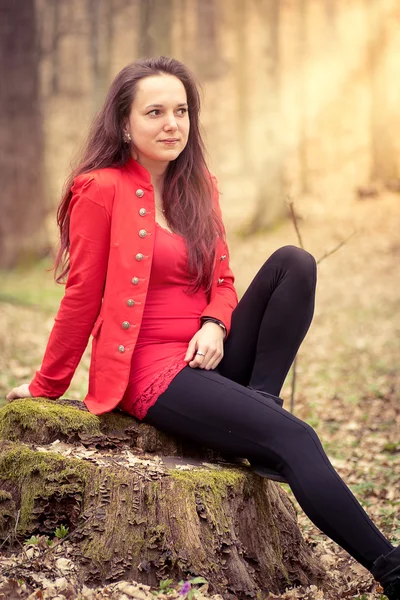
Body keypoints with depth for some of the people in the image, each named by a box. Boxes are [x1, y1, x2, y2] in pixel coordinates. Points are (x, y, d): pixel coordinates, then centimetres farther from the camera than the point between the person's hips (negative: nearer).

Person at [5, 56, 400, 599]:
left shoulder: (198, 187, 10)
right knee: (294, 439, -23)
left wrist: (215, 326, -8)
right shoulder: (101, 190, -10)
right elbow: (82, 299, -5)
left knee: (294, 263, -14)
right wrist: (45, 388, 1)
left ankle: (259, 404, -14)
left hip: (207, 357, 7)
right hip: (153, 374, -7)